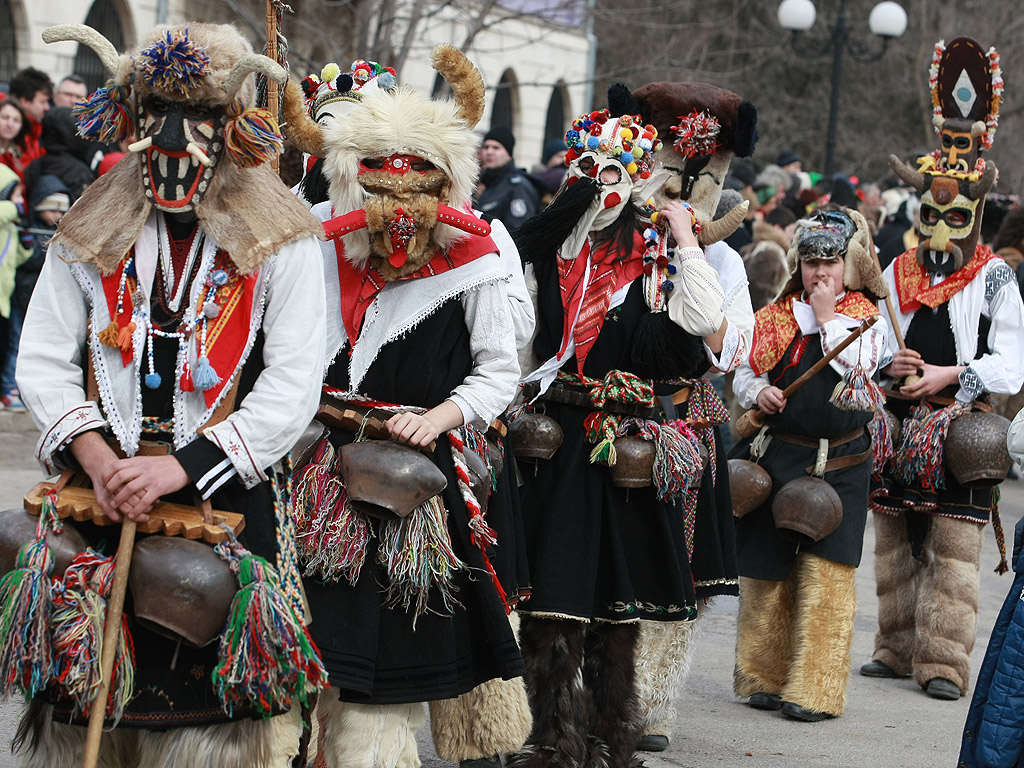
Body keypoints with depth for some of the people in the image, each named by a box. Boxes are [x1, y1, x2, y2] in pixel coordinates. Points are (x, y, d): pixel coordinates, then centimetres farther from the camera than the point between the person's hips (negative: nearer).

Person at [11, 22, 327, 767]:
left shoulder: (280, 240, -1)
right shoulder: (93, 230, 7)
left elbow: (294, 386, -8)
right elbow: (43, 361, 5)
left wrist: (180, 467, -16)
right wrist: (97, 459, -13)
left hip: (228, 502, -2)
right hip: (103, 496, 2)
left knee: (215, 704, -3)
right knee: (90, 707, 4)